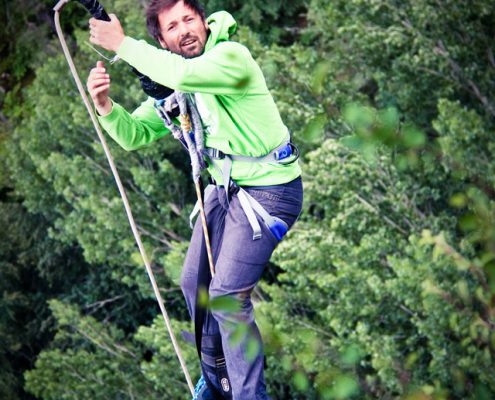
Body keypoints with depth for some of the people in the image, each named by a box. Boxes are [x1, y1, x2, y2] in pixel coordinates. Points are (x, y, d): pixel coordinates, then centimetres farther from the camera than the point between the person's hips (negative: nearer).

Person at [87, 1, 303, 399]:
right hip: (225, 187, 9)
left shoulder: (232, 56, -23)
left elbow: (183, 74, -42)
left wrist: (122, 44, -32)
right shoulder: (170, 84, 2)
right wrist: (106, 107, -21)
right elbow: (136, 135, 0)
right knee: (194, 284, 16)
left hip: (268, 190, -9)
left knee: (228, 294, -16)